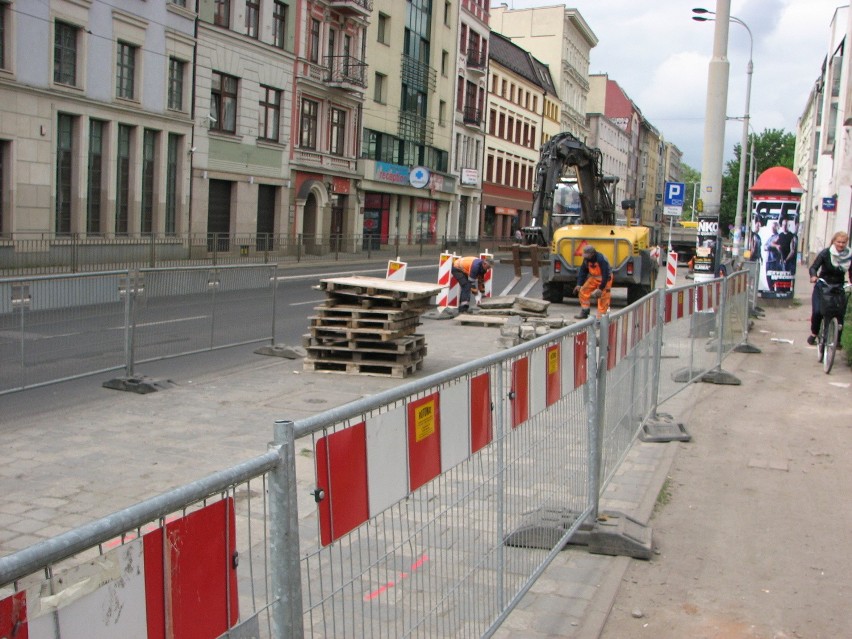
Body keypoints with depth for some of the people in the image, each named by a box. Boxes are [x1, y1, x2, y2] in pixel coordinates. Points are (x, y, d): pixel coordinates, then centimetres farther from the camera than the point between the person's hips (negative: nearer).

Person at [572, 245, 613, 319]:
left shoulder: (601, 259, -28)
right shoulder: (586, 259, -7)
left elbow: (606, 274, -27)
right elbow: (582, 271, 1)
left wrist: (601, 288, -27)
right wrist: (579, 284, -6)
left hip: (604, 279, -7)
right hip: (594, 278, 7)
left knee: (603, 298, -9)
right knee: (583, 291, 2)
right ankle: (584, 313, 11)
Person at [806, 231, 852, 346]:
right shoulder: (825, 253, -11)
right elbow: (813, 267, -14)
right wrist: (813, 276, -35)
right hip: (822, 287, -2)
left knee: (841, 314, -10)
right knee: (817, 312, -17)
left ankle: (838, 340, 6)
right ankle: (814, 333, 7)